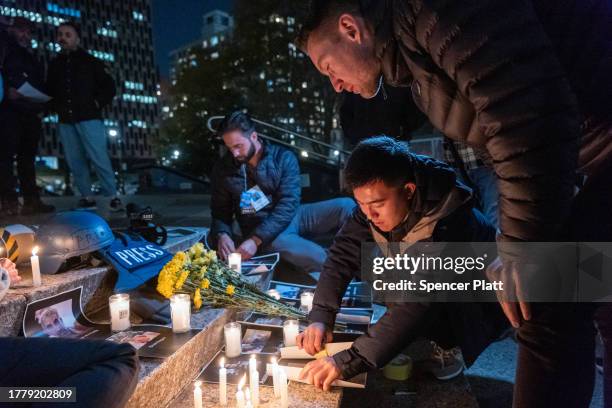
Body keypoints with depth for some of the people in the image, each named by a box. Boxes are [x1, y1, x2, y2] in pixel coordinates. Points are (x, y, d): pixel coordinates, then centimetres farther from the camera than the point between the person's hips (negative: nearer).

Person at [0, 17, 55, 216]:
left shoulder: (32, 59, 26)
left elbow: (41, 86, 21)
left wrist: (42, 101, 2)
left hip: (30, 112, 6)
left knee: (28, 157, 4)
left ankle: (31, 200, 3)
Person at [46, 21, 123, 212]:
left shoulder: (90, 61, 7)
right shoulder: (55, 64, 19)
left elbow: (109, 87, 5)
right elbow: (49, 91, 26)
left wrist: (97, 103, -5)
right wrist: (56, 107, 10)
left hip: (89, 118, -5)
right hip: (66, 121, 5)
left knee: (99, 158, -12)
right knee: (75, 161, 2)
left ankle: (113, 197, -8)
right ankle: (87, 198, 7)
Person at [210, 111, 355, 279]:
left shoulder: (283, 157, -5)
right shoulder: (223, 170, 1)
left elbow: (288, 204, -14)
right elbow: (220, 213, 8)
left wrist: (256, 239, -23)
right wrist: (221, 235, -16)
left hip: (292, 216, 2)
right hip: (258, 230, -2)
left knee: (346, 206, -23)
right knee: (321, 260, -32)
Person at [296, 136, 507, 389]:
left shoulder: (447, 223, -38)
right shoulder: (376, 201, -19)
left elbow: (419, 302, -43)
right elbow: (342, 255, -15)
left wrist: (348, 362, -46)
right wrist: (320, 318, -28)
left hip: (476, 308, -6)